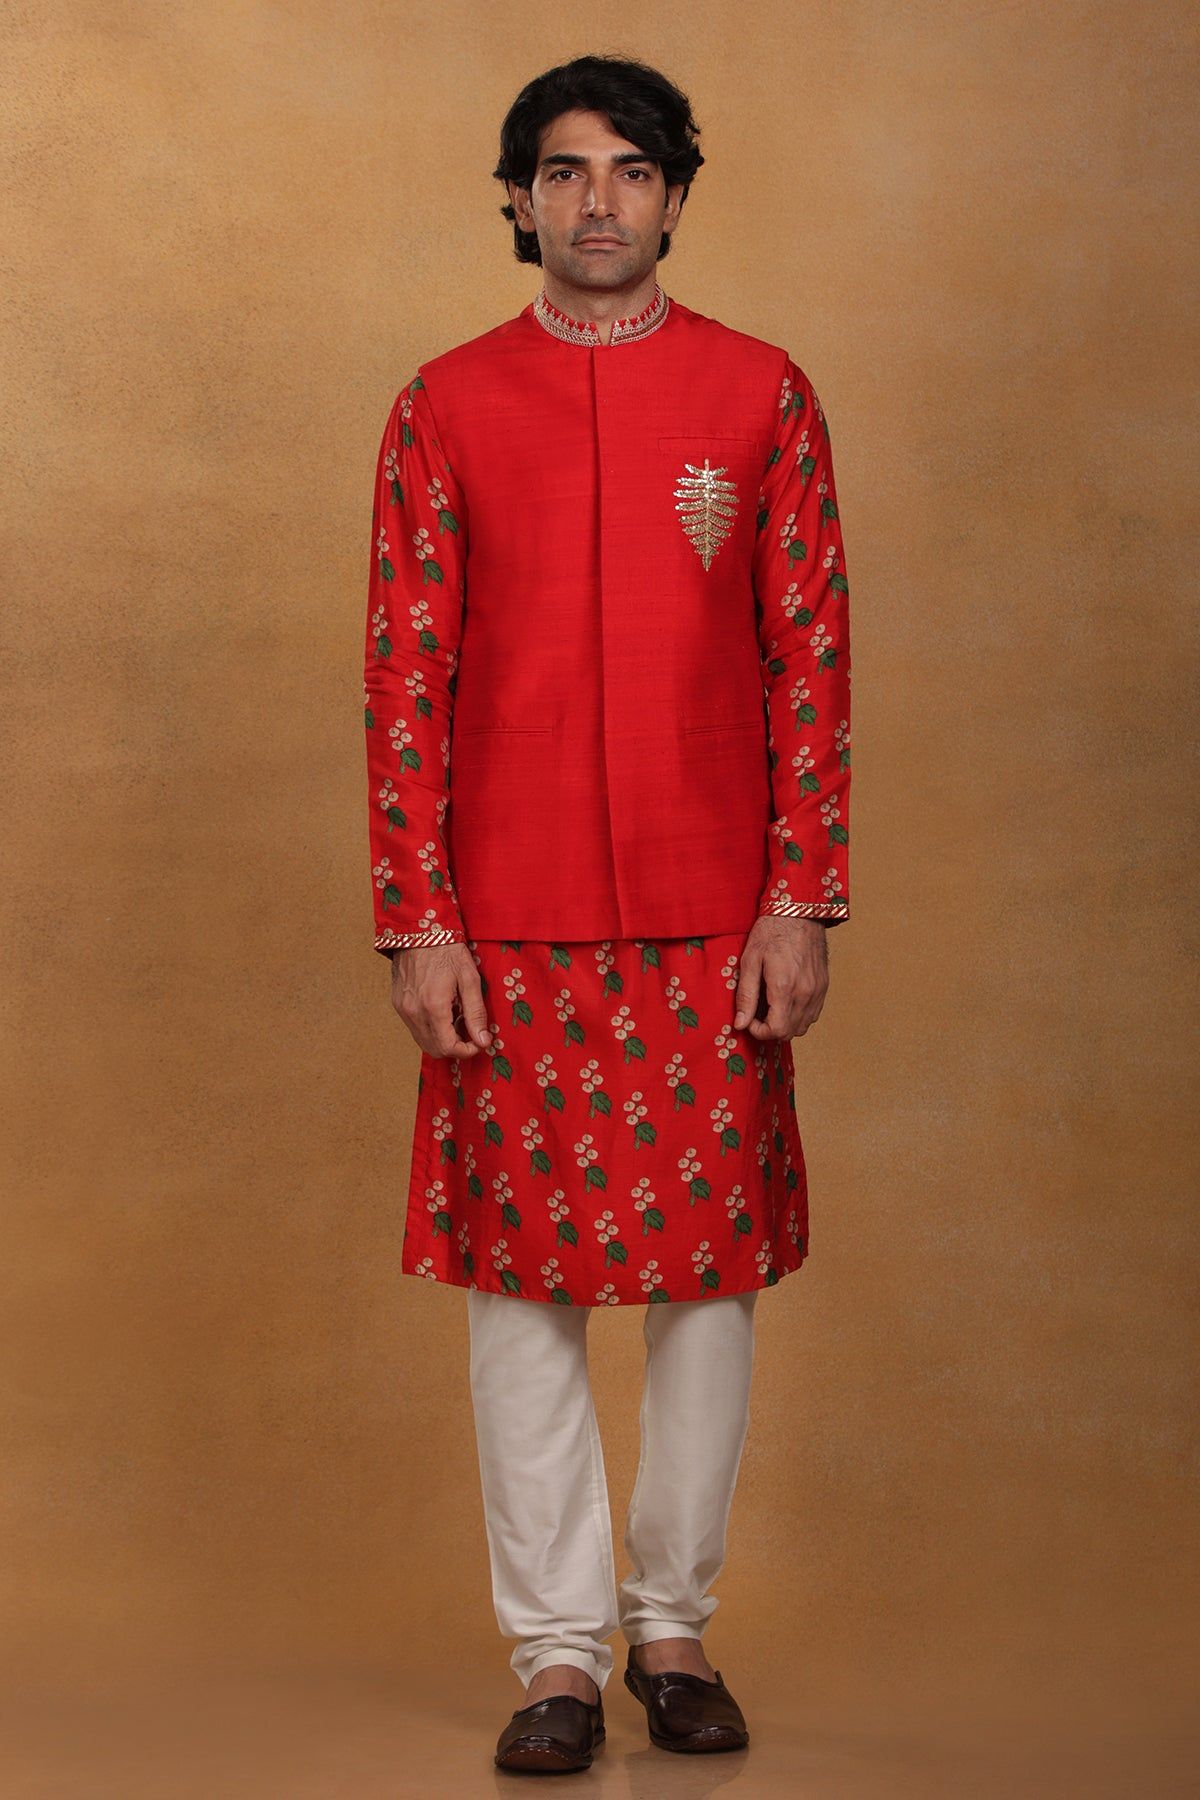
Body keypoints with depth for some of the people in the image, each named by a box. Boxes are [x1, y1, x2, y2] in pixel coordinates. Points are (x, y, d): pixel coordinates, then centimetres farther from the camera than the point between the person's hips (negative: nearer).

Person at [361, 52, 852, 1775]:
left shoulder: (762, 393, 4)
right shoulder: (445, 406, 4)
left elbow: (812, 657, 3)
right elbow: (405, 675, 1)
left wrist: (804, 901, -4)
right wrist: (415, 923, -5)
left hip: (714, 920, 0)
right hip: (509, 924, 0)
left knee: (713, 1262, 6)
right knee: (522, 1274, 3)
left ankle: (674, 1623, 22)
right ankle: (559, 1648, 15)